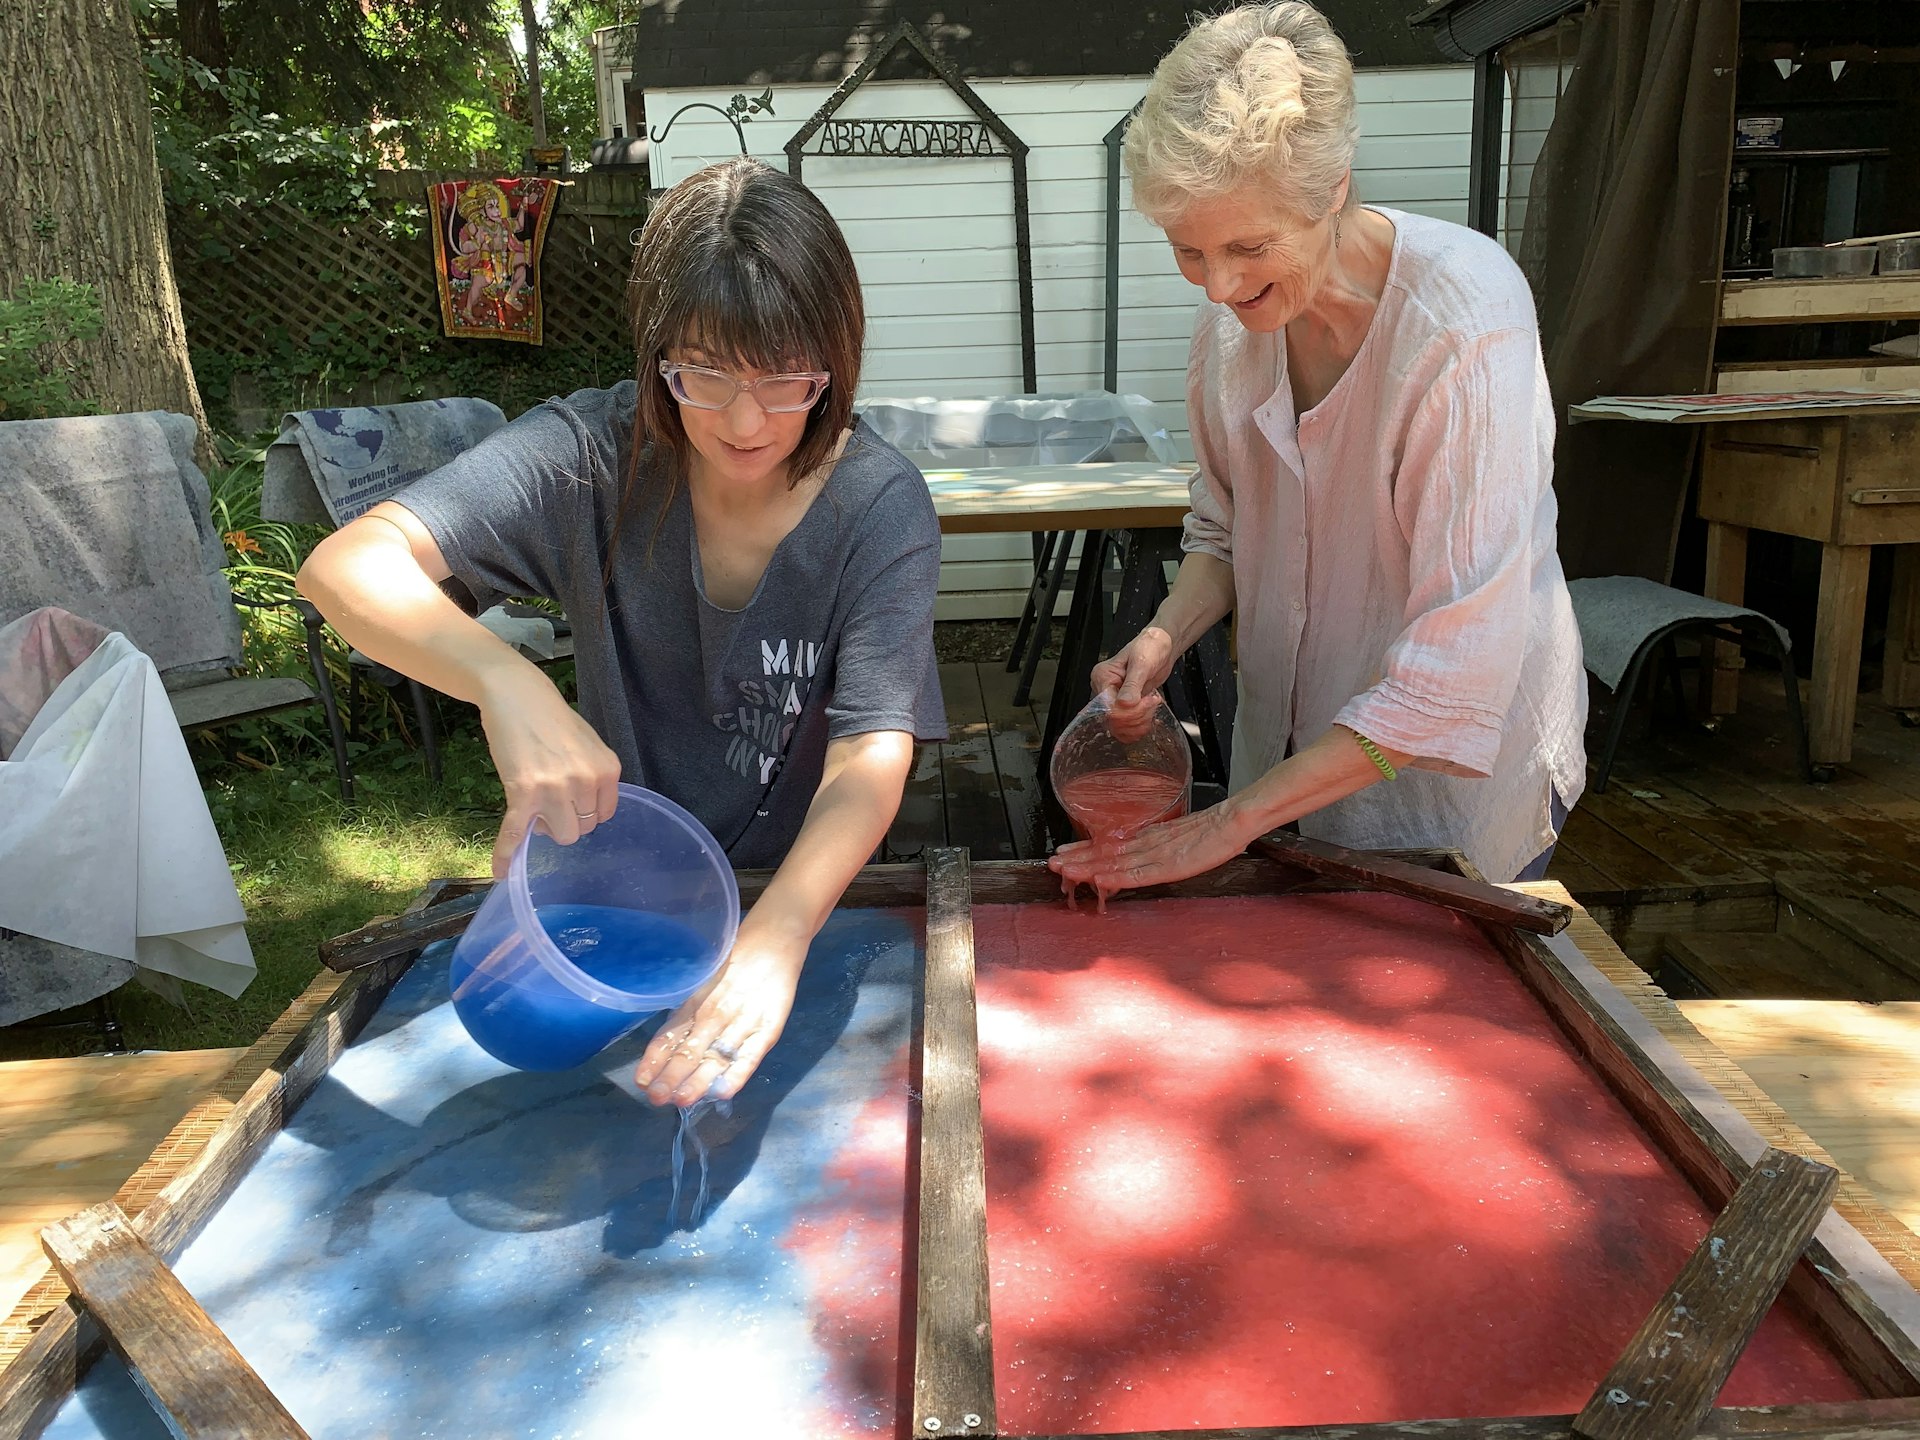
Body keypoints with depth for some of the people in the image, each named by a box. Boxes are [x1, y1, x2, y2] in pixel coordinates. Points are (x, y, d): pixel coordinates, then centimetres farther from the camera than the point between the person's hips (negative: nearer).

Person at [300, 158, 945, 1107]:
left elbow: (873, 755, -26)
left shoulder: (879, 506, -17)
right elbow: (346, 565, -24)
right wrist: (509, 684, -43)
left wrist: (773, 942, -44)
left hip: (804, 897, -1)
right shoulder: (593, 453, -16)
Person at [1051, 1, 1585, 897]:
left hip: (1457, 762, -5)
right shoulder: (1233, 314, -8)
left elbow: (1458, 663, -31)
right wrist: (1166, 638, -14)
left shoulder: (1464, 318, -28)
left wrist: (1235, 820, -29)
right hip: (1294, 747, 6)